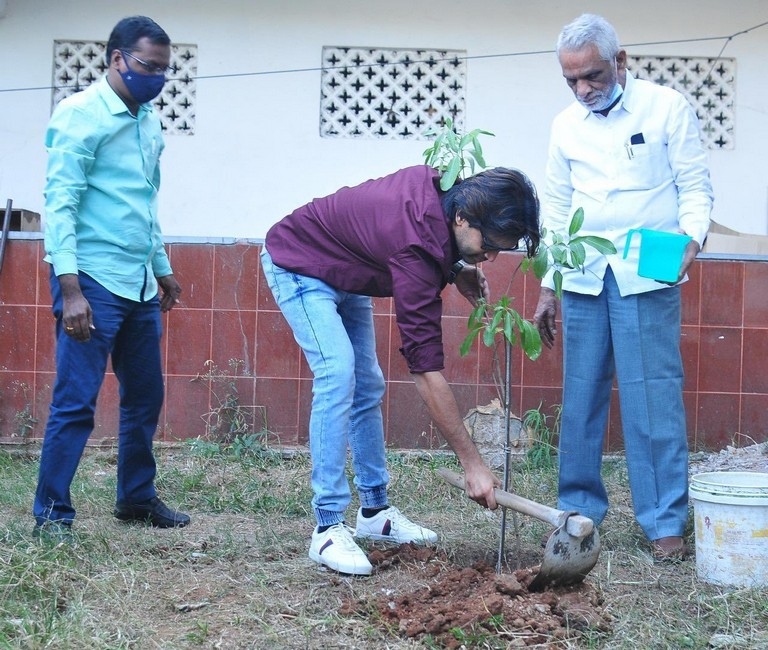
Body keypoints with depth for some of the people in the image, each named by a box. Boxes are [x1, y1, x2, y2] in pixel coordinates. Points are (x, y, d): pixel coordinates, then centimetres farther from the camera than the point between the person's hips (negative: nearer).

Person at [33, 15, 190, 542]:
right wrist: (70, 286, -21)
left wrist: (163, 269, 25)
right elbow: (60, 201, -13)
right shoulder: (81, 114, -8)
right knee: (75, 402, -6)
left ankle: (136, 498, 26)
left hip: (140, 286, 8)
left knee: (145, 399, 13)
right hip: (94, 281, -8)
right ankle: (51, 513, 1)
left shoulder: (149, 122, 14)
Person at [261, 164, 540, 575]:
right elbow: (426, 368, -37)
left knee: (368, 385, 8)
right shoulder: (418, 247, -38)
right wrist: (472, 464, -35)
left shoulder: (440, 185, -16)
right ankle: (327, 529, -19)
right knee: (337, 376, -22)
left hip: (342, 275, 9)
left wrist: (456, 269, -10)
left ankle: (374, 511, 16)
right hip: (298, 265, -9)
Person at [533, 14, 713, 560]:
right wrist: (547, 287, 14)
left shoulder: (667, 108, 1)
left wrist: (692, 238, -19)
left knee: (654, 395, -5)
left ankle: (665, 521, 1)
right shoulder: (566, 125, 12)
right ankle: (579, 507, 16)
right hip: (583, 276, 4)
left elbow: (696, 185, 0)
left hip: (647, 275, -4)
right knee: (581, 395, 5)